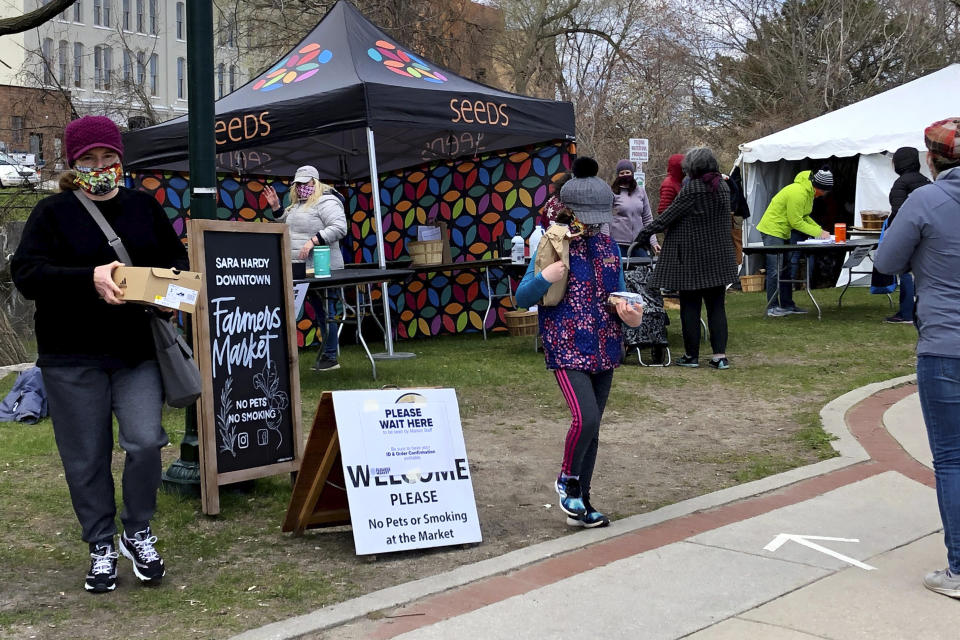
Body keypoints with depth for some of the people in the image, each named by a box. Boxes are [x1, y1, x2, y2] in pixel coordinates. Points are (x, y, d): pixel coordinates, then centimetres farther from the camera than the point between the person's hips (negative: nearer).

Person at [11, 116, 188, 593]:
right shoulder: (53, 212, 0)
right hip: (72, 357, -2)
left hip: (137, 351, 2)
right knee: (86, 458, 6)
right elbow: (26, 272, -12)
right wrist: (91, 278, -26)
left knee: (145, 442, -9)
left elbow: (178, 257, 17)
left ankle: (138, 534, 15)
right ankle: (101, 548, 23)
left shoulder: (144, 207, 10)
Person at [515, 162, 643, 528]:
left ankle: (579, 503, 22)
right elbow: (522, 299, -5)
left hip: (605, 351, 6)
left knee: (592, 428, 10)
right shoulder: (552, 245, -6)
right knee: (586, 418, -21)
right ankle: (567, 480, 7)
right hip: (567, 350, -6)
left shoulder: (608, 246, 9)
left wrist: (629, 313, -3)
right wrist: (544, 277, -24)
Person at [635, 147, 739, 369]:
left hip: (691, 256, -5)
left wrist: (646, 232, -2)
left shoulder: (692, 188, -14)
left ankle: (692, 355, 9)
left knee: (690, 306, 4)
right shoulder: (723, 187, 7)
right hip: (718, 257, 6)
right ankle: (720, 355, 2)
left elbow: (669, 215, -12)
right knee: (716, 305, 8)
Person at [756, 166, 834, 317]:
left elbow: (804, 217, 14)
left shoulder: (809, 192, 7)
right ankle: (772, 307, -7)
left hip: (783, 231, 11)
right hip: (772, 230, -11)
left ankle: (787, 305, 18)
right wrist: (818, 233, -16)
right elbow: (796, 222, -21)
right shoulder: (798, 193, -25)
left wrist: (820, 230, 1)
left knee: (787, 269, 12)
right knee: (776, 270, -11)